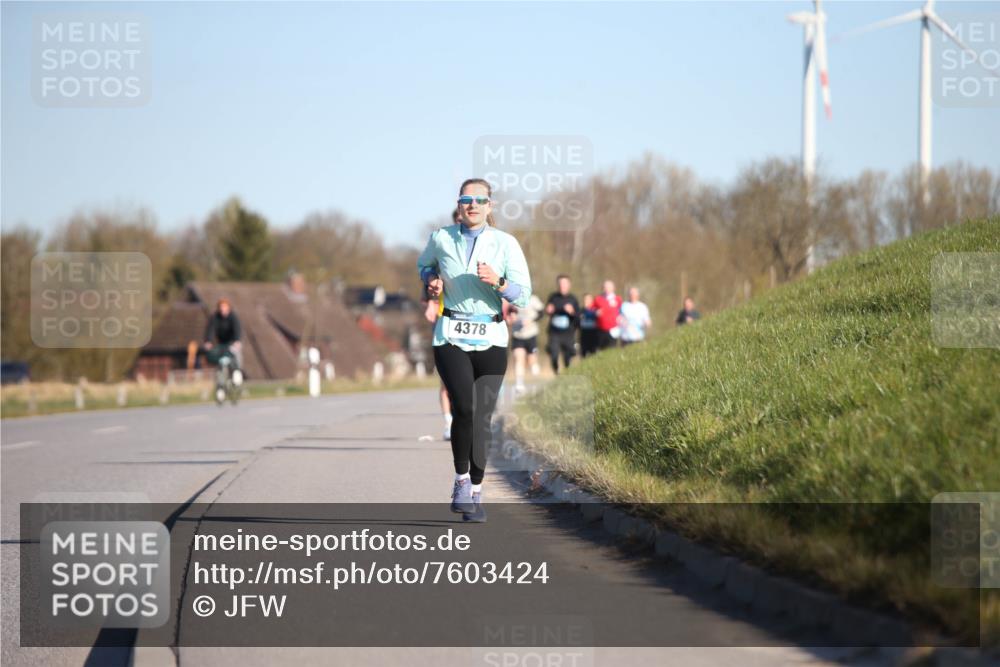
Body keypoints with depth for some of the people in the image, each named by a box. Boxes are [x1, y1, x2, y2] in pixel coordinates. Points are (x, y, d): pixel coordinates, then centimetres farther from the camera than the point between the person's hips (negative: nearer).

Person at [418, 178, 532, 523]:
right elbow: (424, 263, 28)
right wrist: (431, 280, 7)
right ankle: (461, 478, -3)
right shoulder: (441, 239, 4)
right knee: (465, 407, -20)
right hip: (451, 335, 0)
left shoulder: (506, 244, 0)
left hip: (490, 339, 0)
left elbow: (523, 296, -3)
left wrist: (498, 282, -21)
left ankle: (475, 493, 14)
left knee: (481, 417, 2)